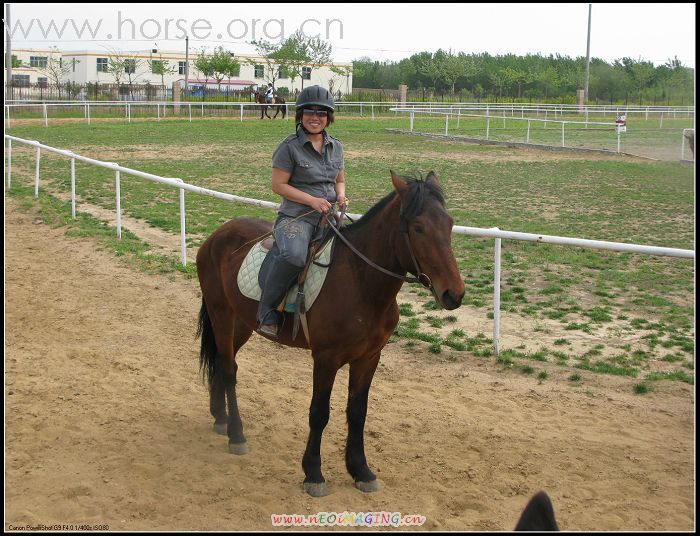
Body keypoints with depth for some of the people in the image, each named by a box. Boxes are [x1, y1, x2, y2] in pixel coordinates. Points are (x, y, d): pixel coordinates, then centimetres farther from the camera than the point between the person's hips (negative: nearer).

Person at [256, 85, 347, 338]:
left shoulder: (336, 147, 15)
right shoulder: (290, 147, -3)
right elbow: (278, 185, -5)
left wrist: (340, 195, 1)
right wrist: (312, 200, -15)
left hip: (328, 215, 6)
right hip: (295, 216, -6)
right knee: (294, 254, -37)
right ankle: (267, 312, -20)